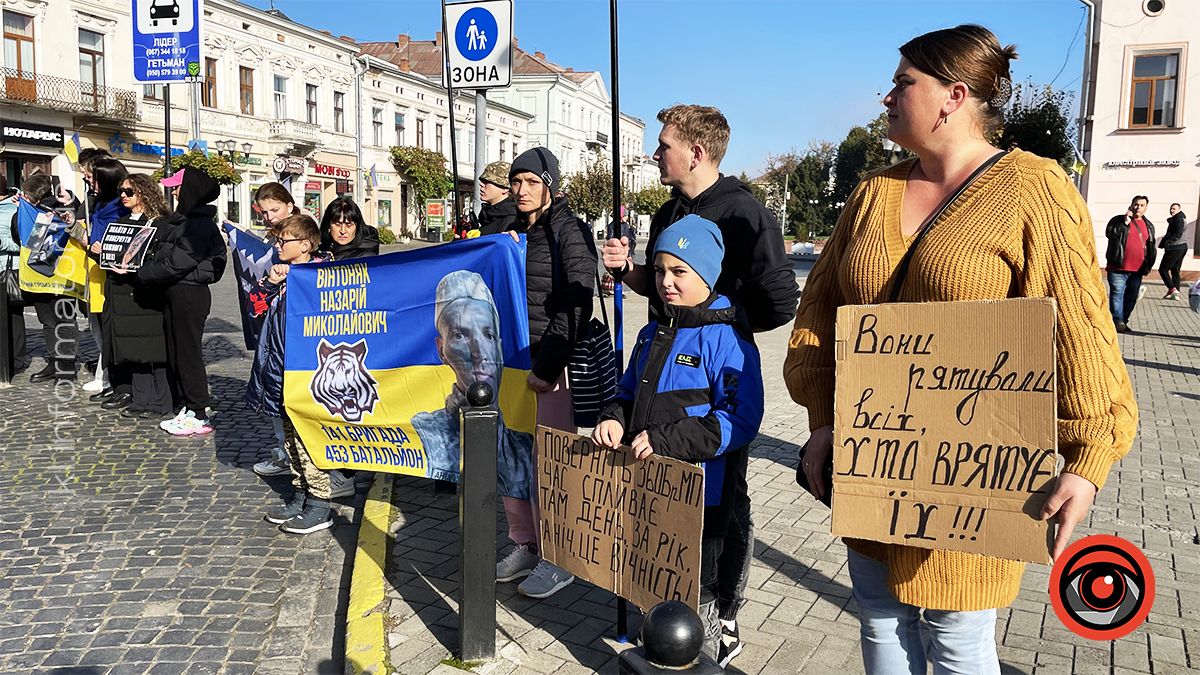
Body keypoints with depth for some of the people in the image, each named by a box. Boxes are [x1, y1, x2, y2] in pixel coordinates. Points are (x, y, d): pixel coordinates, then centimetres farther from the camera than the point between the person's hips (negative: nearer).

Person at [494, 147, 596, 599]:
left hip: (551, 363, -7)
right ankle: (525, 546, 26)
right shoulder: (513, 232, 15)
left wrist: (548, 366, -17)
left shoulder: (569, 231, -7)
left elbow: (576, 304, -14)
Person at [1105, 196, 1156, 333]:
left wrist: (1149, 264, 13)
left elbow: (1151, 247, 20)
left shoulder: (1148, 225, 15)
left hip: (1137, 270, 5)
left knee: (1131, 297, 9)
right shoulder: (1118, 220, 1)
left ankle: (1123, 321, 19)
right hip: (1118, 268, -5)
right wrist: (1125, 222, -20)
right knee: (1117, 295, -8)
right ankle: (1118, 320, -7)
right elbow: (1109, 233, -16)